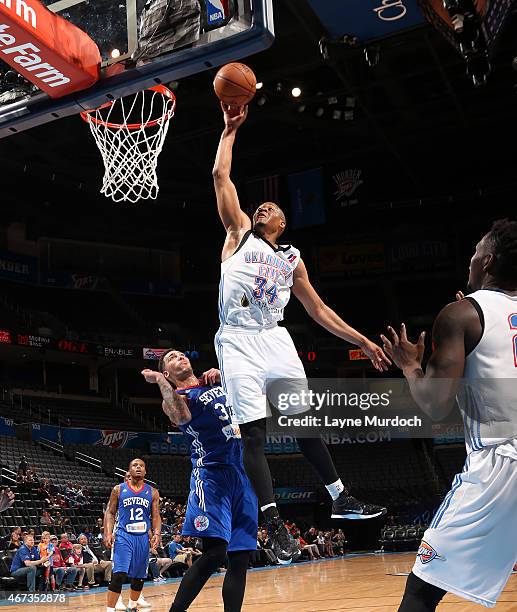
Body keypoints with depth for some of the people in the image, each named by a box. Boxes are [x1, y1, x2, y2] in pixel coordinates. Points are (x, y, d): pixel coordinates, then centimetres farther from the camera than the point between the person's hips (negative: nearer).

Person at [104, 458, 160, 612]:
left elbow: (155, 516, 6)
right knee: (119, 575, -17)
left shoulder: (152, 492, 7)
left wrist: (157, 533, -11)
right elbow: (110, 512, 3)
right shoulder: (119, 489, 3)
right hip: (124, 536, -3)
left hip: (143, 537, 3)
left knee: (139, 578, 12)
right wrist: (108, 532, -11)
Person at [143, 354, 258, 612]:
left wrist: (220, 374, 7)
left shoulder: (218, 381, 19)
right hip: (211, 473, -6)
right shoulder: (175, 397, 0)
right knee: (214, 553, -18)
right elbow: (181, 417, -23)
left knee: (240, 557, 4)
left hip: (244, 475, 6)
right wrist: (160, 380, -14)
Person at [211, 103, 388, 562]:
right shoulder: (240, 235, 11)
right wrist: (231, 128, 9)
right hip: (238, 342, -3)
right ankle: (275, 524, -6)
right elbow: (221, 176, 4)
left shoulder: (292, 260, 18)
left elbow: (318, 310, 19)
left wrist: (363, 341, 15)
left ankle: (341, 499, 19)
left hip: (275, 340, 3)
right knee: (253, 433, -7)